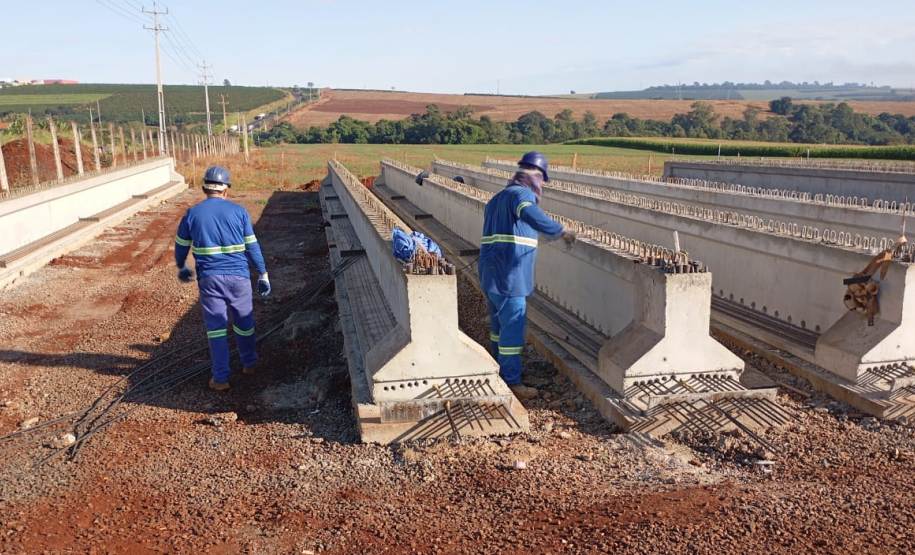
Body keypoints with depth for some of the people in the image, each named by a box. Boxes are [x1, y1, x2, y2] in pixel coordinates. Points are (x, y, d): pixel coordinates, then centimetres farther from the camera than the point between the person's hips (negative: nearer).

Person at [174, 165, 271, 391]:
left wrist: (181, 268, 29)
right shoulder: (239, 211, -3)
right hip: (238, 276, 0)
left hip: (209, 278, 0)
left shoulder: (192, 214, 0)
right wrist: (263, 275, 6)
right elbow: (252, 246, -2)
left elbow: (181, 246, 10)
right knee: (244, 322, 18)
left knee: (216, 326, 6)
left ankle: (220, 378, 9)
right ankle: (249, 363, 36)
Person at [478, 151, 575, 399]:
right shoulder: (522, 194, -9)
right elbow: (530, 214, -32)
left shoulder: (497, 198, 20)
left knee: (499, 322, 20)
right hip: (508, 276, -9)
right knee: (513, 326, -5)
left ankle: (500, 369, 34)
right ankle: (512, 383, -1)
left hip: (490, 273, 9)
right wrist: (560, 231, -28)